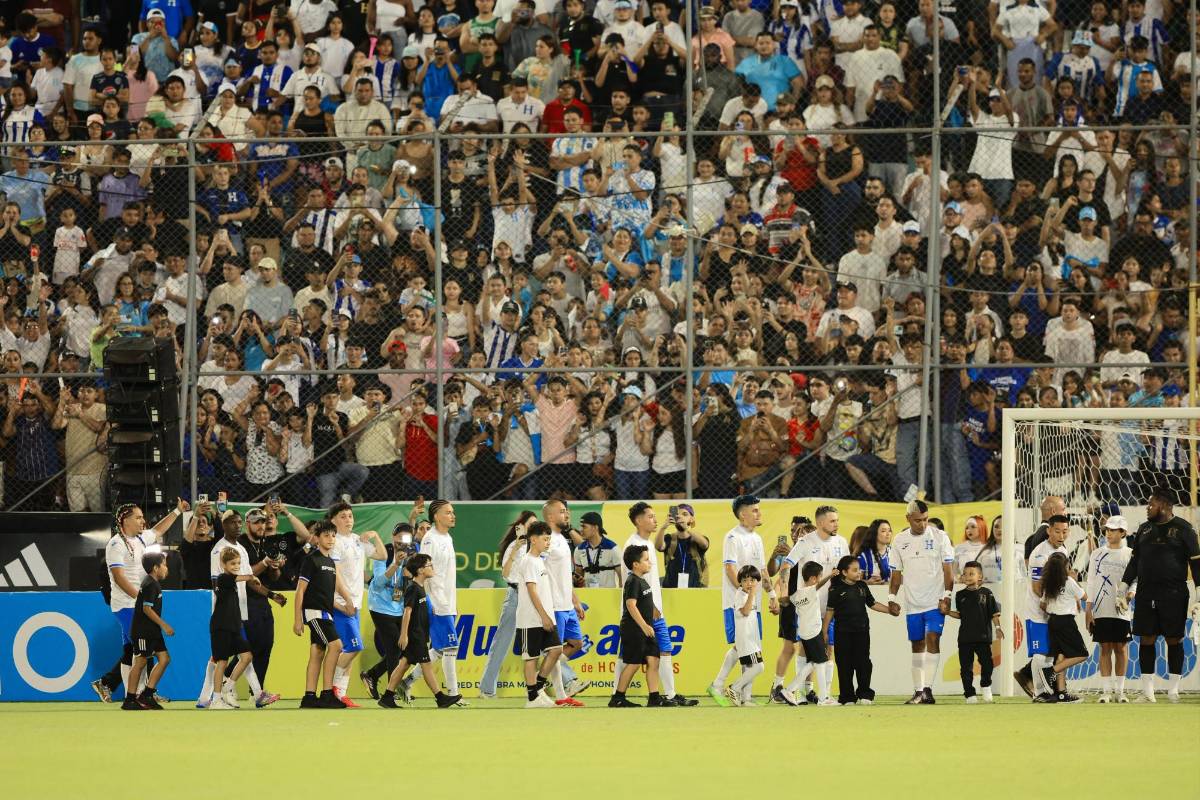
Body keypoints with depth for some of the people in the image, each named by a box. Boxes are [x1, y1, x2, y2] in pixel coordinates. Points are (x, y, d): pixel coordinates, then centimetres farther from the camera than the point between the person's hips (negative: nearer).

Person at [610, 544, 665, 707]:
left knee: (653, 661, 3)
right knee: (634, 663, -5)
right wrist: (644, 626, -25)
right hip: (633, 629, -9)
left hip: (644, 630, 9)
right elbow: (631, 605, -23)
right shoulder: (633, 582, -14)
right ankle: (617, 698, 4)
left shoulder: (642, 581, 15)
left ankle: (654, 698, 2)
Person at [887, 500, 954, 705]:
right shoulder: (900, 540, 7)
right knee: (917, 646, 8)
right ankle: (918, 691, 13)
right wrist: (891, 598, 5)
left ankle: (928, 689, -19)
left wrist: (946, 596, -10)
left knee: (932, 640, -16)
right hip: (913, 603, 4)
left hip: (935, 603, -4)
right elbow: (896, 573, 13)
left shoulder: (939, 537, -2)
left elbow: (948, 570, -3)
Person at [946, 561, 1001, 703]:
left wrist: (998, 627, -9)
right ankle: (969, 693, 10)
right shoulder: (961, 595, 8)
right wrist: (948, 612, -2)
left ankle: (985, 686, 18)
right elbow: (959, 614, 14)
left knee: (986, 662, -7)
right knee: (966, 666, 2)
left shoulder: (986, 594, 0)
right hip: (965, 637, 2)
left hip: (983, 636, -2)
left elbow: (994, 614, 1)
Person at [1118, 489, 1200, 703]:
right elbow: (1134, 562, 18)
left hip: (1174, 595, -4)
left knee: (1174, 640, 0)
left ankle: (1173, 689, 8)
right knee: (1146, 639, 2)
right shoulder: (1144, 529, 13)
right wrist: (1122, 589, 13)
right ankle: (1147, 690, 7)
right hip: (1146, 595, 4)